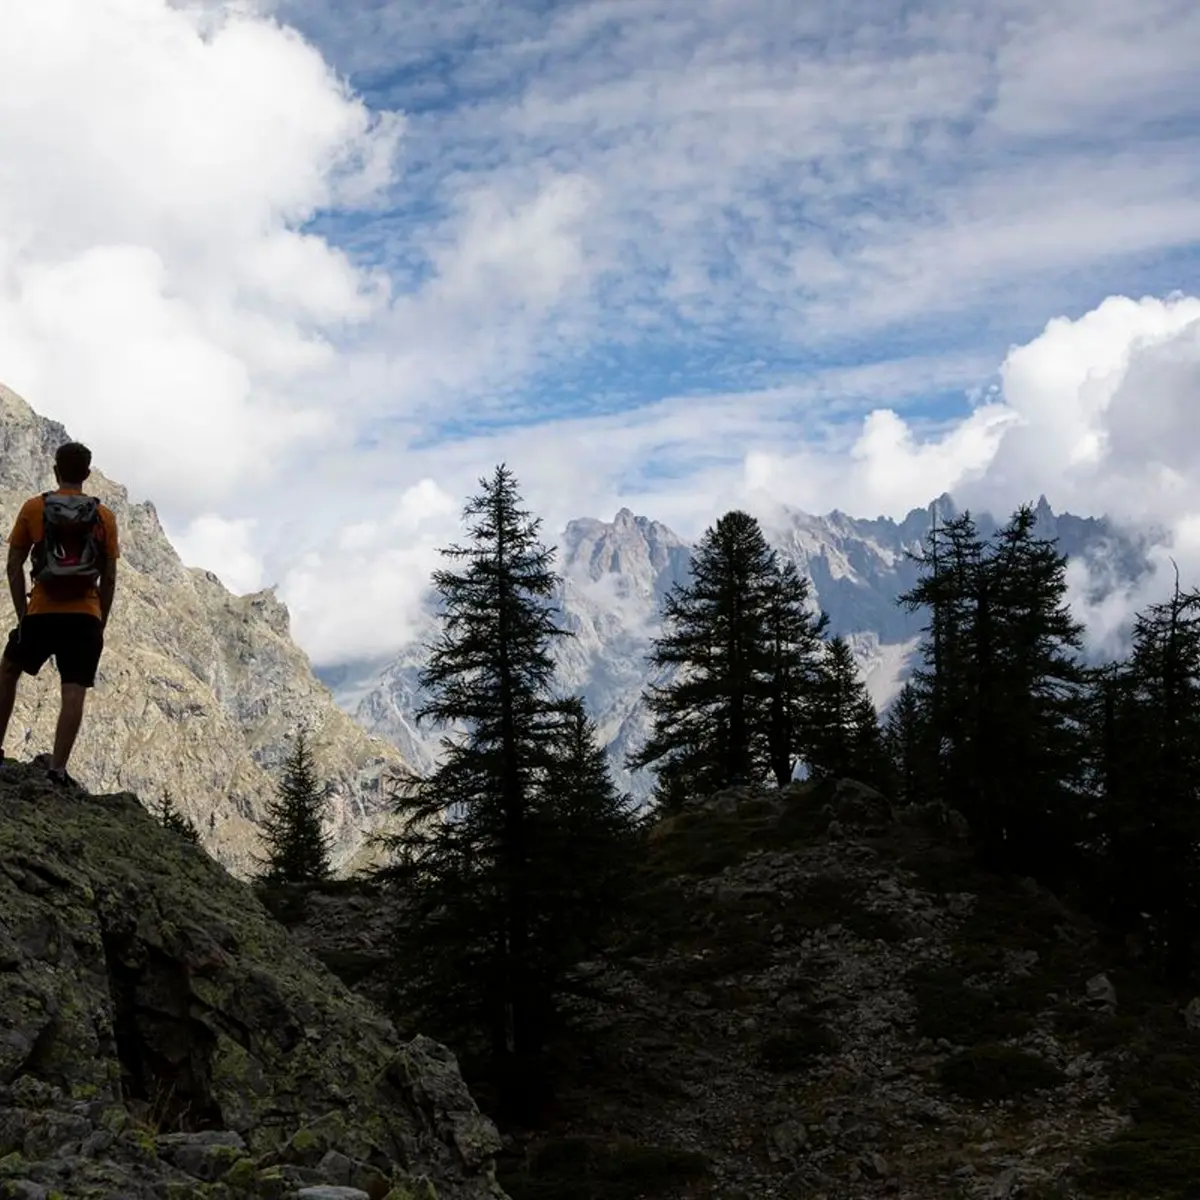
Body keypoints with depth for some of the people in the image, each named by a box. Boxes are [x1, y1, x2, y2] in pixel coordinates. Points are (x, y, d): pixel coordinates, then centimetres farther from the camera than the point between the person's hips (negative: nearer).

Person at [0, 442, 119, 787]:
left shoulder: (33, 508, 2)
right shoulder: (105, 516, 4)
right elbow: (109, 579, 5)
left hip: (41, 613, 0)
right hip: (86, 616, 0)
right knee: (74, 693, -3)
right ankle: (58, 768, -12)